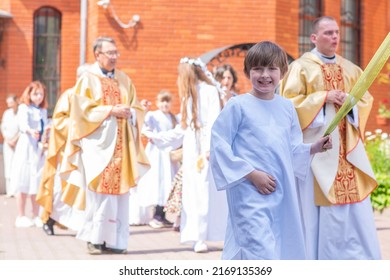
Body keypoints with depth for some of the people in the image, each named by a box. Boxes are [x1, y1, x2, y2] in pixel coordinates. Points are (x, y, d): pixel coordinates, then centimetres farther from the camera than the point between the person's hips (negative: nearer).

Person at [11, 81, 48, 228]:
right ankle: (21, 217, 4)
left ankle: (36, 216, 14)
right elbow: (23, 123, -25)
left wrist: (44, 141, -4)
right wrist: (30, 131, -45)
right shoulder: (24, 108, -6)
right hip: (26, 148, -6)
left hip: (39, 150, 6)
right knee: (24, 184, -3)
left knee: (37, 184, 7)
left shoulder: (43, 111, 14)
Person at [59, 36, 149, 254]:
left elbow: (137, 109, 15)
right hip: (98, 144, -4)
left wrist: (129, 113, -7)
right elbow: (83, 110, -8)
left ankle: (115, 240, 5)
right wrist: (111, 110, -14)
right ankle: (95, 239, 0)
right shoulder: (87, 80, 1)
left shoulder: (124, 80, 15)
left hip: (121, 145, 4)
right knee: (99, 191, -8)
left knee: (119, 190, 1)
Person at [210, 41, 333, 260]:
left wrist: (314, 148, -1)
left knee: (286, 250, 14)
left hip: (283, 195, 7)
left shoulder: (287, 107, 11)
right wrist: (251, 174, -14)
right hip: (250, 195, -7)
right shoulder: (238, 106, -6)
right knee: (261, 252, -17)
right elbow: (219, 145, -9)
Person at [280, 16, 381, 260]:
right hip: (317, 143, -5)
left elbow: (366, 99, 14)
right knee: (317, 203, -4)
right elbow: (291, 102, -10)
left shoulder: (349, 68, 13)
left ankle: (357, 256, 14)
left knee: (354, 209, 5)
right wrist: (324, 97, -16)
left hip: (346, 145, 5)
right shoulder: (301, 67, -3)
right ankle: (315, 256, 6)